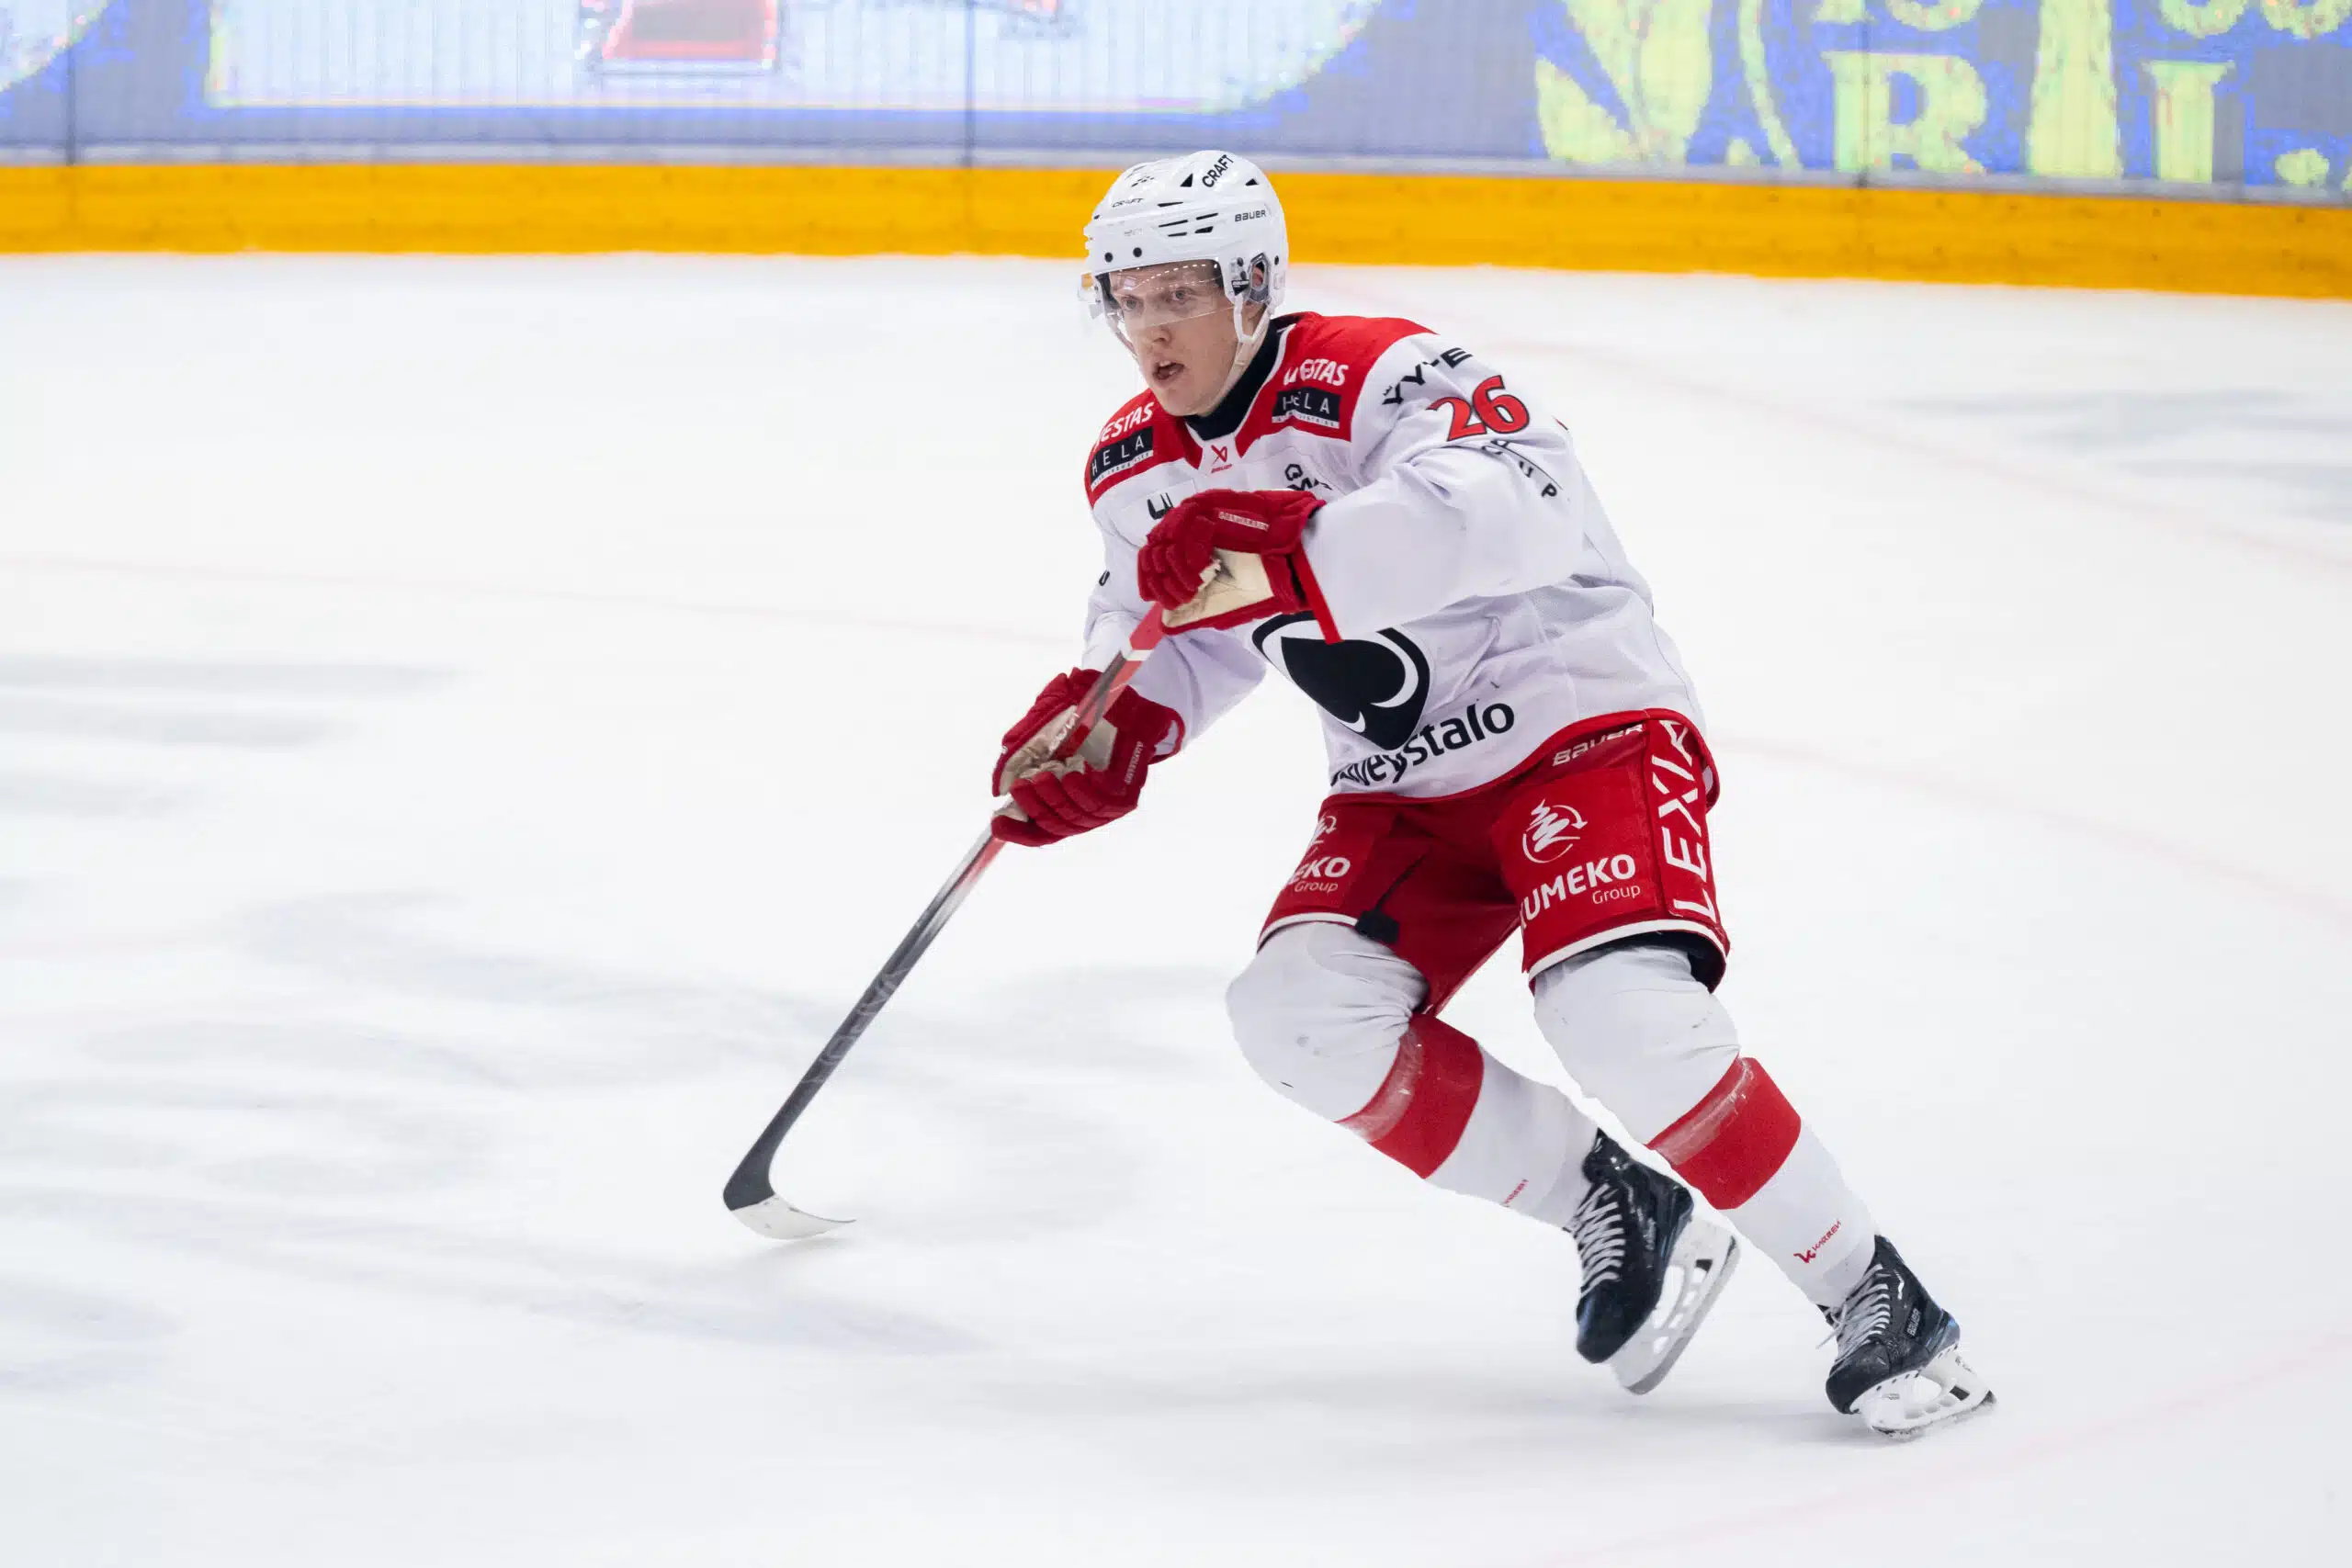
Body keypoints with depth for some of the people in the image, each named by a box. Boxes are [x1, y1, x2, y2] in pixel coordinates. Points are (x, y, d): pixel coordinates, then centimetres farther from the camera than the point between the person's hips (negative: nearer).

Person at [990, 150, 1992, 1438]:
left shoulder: (1380, 379, -22)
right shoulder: (1139, 473, 2)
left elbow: (1520, 510, -42)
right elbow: (1185, 631, 20)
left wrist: (1291, 546, -52)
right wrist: (1112, 723, -3)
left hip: (1580, 719, -7)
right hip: (1405, 789, 7)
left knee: (1621, 1017, -29)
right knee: (1302, 1014, -17)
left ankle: (1871, 1297, -13)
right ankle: (1610, 1211, 0)